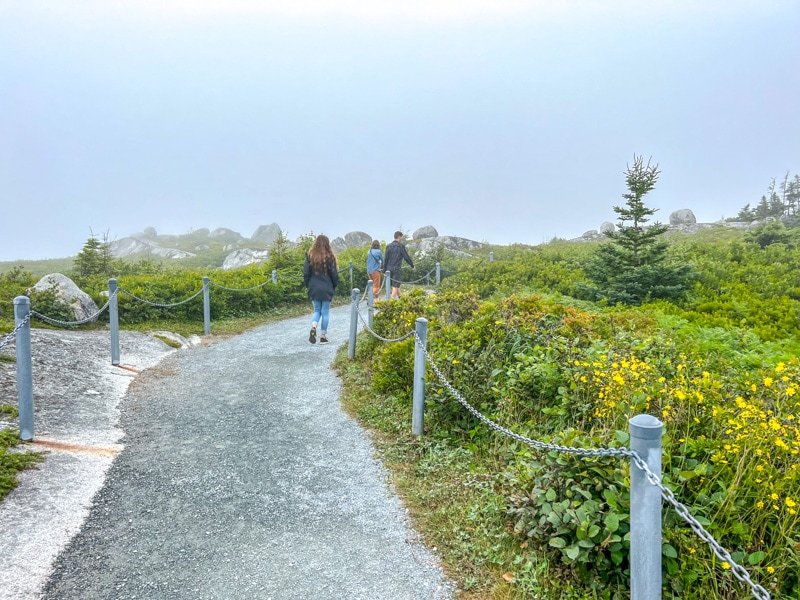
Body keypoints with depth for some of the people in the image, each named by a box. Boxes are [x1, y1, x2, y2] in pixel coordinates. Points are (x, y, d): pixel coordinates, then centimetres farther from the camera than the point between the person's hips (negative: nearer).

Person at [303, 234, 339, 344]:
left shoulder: (310, 256, -1)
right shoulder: (330, 257, -7)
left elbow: (306, 273, 0)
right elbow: (334, 274, -5)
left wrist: (308, 285, 11)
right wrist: (334, 286, 9)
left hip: (314, 289, 2)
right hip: (327, 289, -2)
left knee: (317, 310, 15)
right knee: (325, 312, 6)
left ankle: (313, 327, -11)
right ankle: (323, 336, 8)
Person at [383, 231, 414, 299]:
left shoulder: (389, 246, 6)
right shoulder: (401, 246, -8)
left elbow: (386, 259, 7)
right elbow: (406, 257, -4)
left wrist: (385, 270, 12)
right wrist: (412, 265, 10)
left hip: (389, 269, 6)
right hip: (397, 269, -6)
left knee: (396, 285, 19)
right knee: (395, 286, -4)